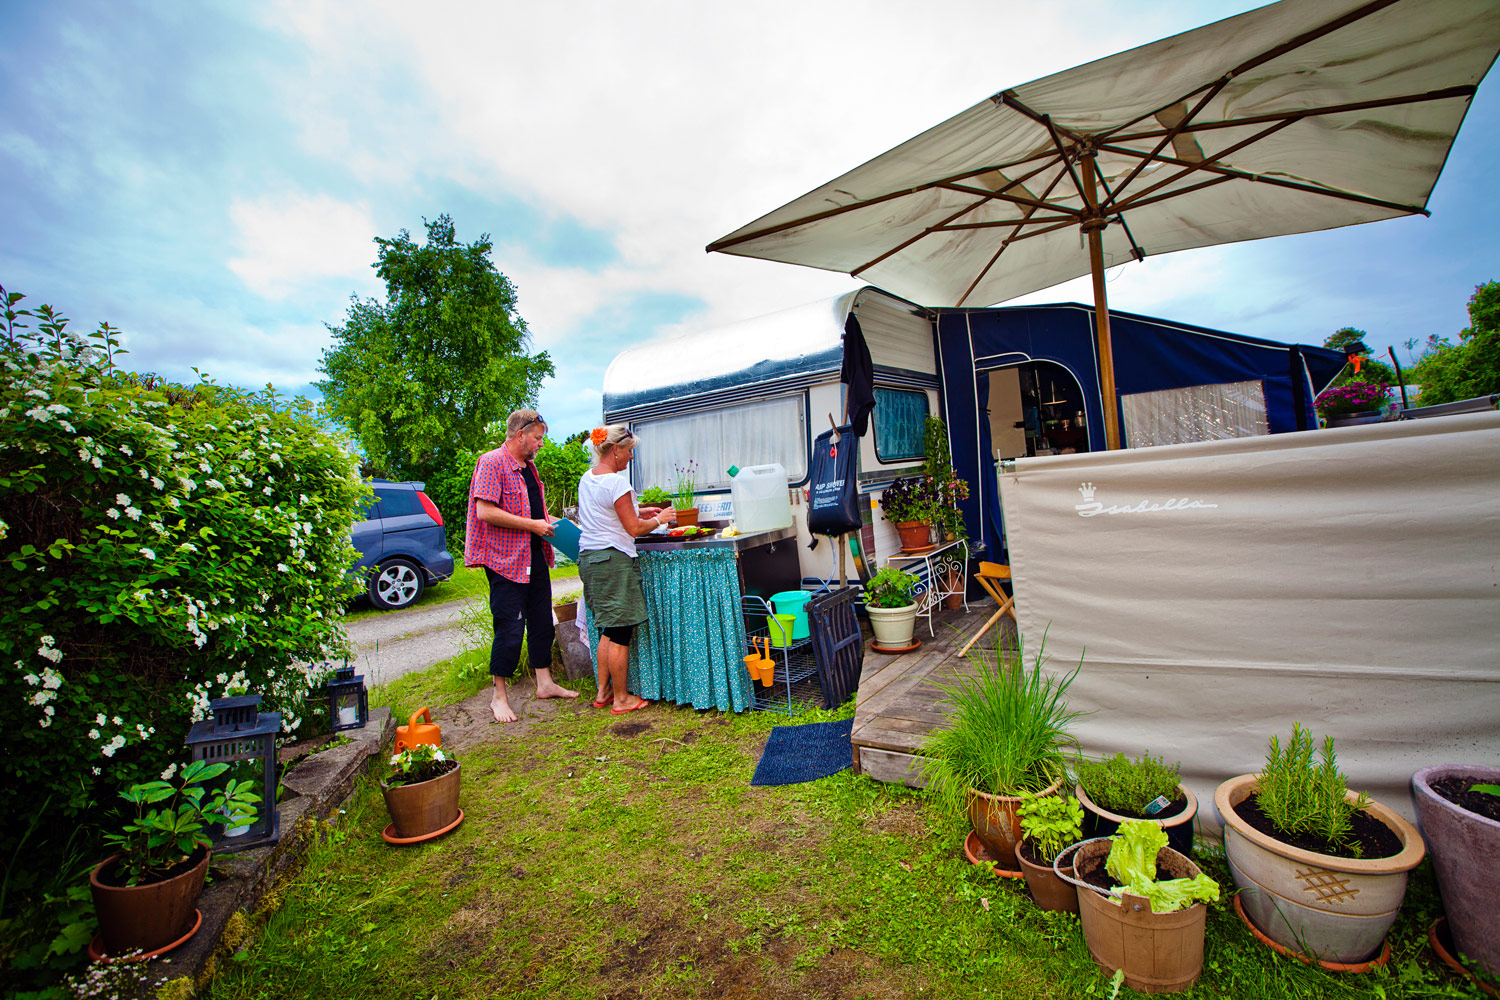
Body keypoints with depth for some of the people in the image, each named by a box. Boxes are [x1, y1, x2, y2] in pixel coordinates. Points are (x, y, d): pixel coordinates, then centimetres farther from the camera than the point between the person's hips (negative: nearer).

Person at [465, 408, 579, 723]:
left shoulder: (529, 467, 17)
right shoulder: (491, 463, -12)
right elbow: (485, 512, -21)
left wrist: (547, 520, 10)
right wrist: (532, 525, -19)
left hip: (535, 557, 9)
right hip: (506, 560, -9)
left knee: (542, 623, 13)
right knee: (510, 630, -2)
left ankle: (545, 683, 26)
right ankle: (499, 696, 13)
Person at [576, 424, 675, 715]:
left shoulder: (587, 478, 12)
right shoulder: (616, 482, -16)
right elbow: (634, 528, -14)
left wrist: (639, 512, 21)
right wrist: (660, 519, 2)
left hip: (588, 557, 9)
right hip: (613, 559, -9)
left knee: (609, 630, 18)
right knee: (620, 633, 2)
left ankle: (603, 692, 26)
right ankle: (621, 699, 13)